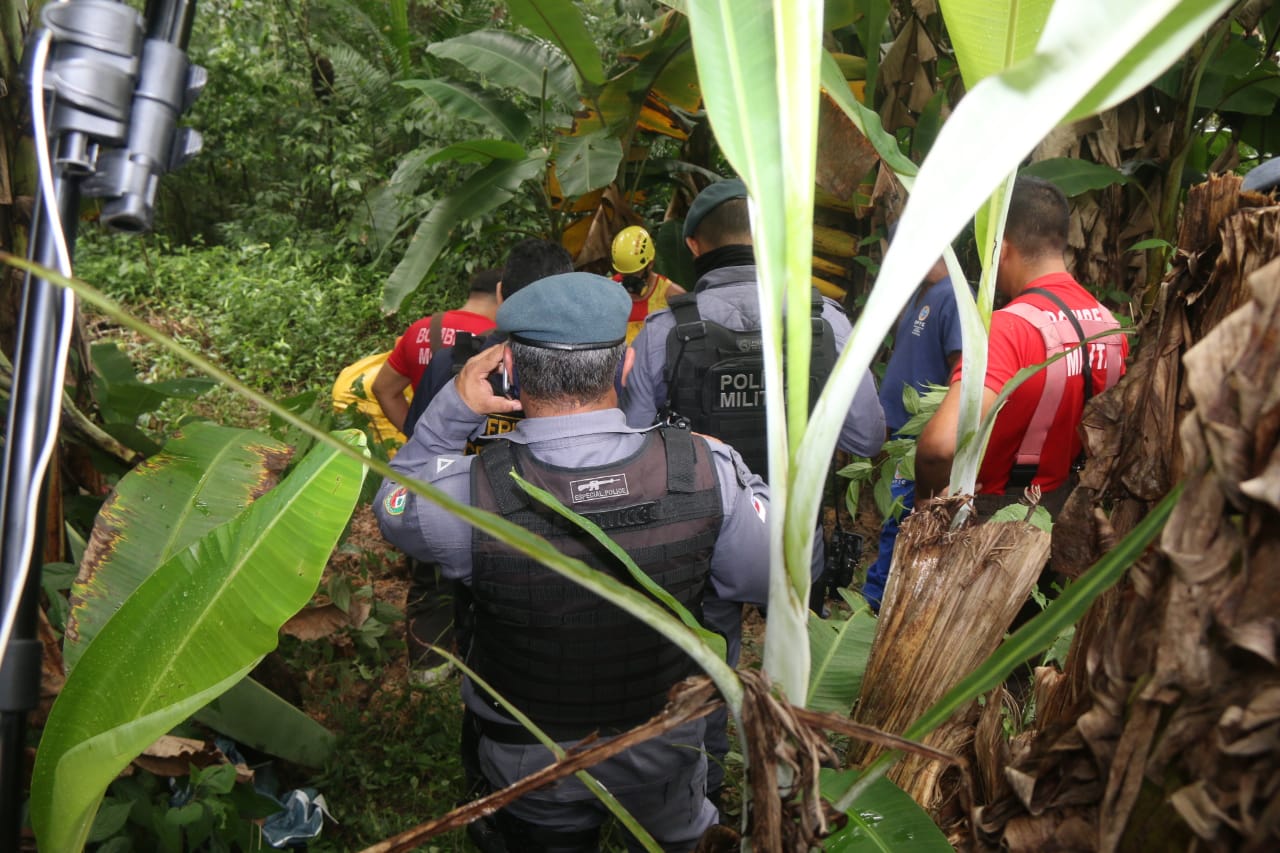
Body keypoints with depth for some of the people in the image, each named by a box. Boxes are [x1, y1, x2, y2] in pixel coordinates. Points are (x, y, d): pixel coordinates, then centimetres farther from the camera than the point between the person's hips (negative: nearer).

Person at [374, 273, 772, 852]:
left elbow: (396, 504, -9)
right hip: (663, 750, 1)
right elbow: (764, 579, -13)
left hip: (532, 761, 0)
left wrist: (452, 409, -16)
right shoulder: (706, 470, -31)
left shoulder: (469, 494, -34)